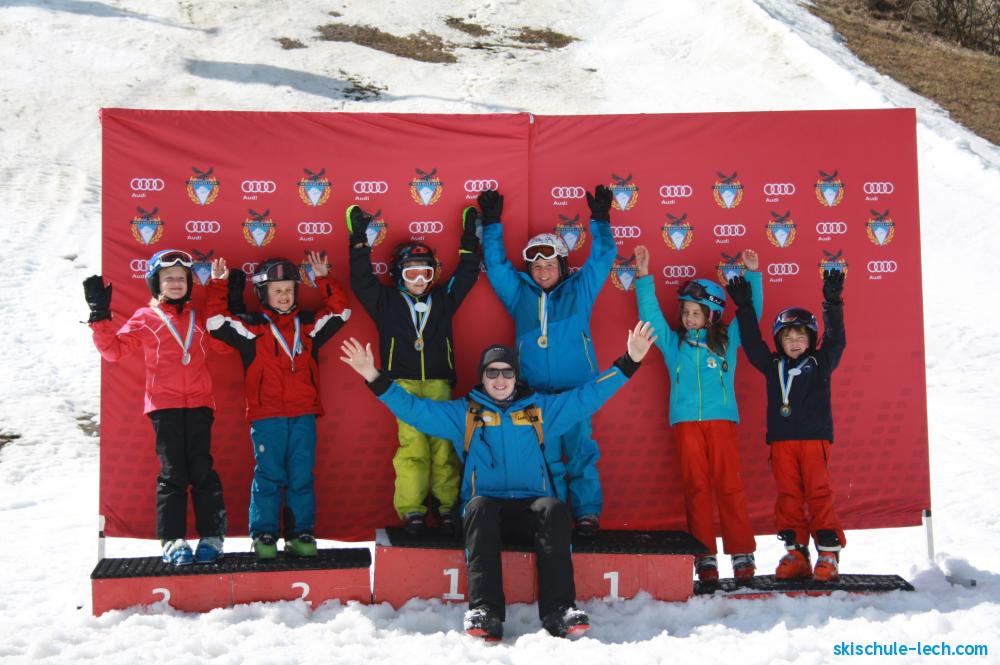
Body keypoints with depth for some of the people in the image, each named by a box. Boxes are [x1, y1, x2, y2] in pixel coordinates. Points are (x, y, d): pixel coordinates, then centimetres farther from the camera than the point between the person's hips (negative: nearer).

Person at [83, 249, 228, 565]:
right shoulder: (145, 319, 7)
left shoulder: (199, 318, 16)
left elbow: (224, 345, 16)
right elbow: (114, 349, 2)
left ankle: (211, 536, 7)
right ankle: (172, 539, 5)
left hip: (199, 403, 2)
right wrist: (100, 315, -6)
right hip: (164, 405, -2)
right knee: (172, 473, -1)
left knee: (202, 470, 0)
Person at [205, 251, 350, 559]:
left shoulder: (309, 323, 14)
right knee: (268, 477, -1)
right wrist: (218, 285, -5)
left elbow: (340, 311, 13)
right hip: (266, 416, -2)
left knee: (302, 477, 3)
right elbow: (217, 322, -2)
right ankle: (264, 536, 8)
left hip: (303, 415, 2)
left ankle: (300, 534, 12)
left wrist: (323, 278, 7)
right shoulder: (251, 326, 6)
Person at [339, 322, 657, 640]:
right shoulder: (464, 412, 16)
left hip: (532, 509, 1)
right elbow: (414, 408, 9)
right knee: (479, 505, -35)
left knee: (554, 508, -32)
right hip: (486, 508, -1)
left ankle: (559, 611, -37)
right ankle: (484, 611, -42)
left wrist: (629, 361, 8)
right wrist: (374, 377, -2)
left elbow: (588, 395, 16)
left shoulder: (540, 408, 19)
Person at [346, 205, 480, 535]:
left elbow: (466, 275, 21)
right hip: (403, 383, -2)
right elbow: (361, 280, 6)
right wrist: (359, 241, 1)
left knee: (443, 442, -6)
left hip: (439, 384, 2)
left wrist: (469, 240, 18)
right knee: (412, 442, -13)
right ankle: (411, 509, -9)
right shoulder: (386, 301, 12)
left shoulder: (443, 298, 18)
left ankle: (448, 506, 0)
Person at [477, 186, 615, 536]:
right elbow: (496, 262, 15)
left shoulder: (579, 289, 11)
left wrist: (600, 221, 2)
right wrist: (491, 224, 11)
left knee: (580, 451, 0)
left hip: (576, 390, -1)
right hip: (535, 393, 1)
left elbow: (603, 257, 10)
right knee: (545, 456, 3)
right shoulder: (519, 292, 14)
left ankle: (587, 512, 8)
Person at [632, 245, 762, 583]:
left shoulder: (727, 339, 13)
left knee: (729, 485, -5)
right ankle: (705, 557, 1)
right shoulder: (673, 342, 14)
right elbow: (650, 313, 10)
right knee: (696, 487, -1)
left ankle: (742, 553, 0)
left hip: (722, 420, -1)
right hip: (686, 422, 1)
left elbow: (751, 312, 14)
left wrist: (752, 275, 6)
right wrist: (644, 278, 2)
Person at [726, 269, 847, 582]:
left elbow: (836, 339, -4)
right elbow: (752, 342, 13)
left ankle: (828, 552, 0)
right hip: (781, 440, 3)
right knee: (788, 496, 2)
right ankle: (796, 552, 6)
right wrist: (744, 307, 6)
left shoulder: (820, 363, 7)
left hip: (814, 438, -3)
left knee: (818, 492, -5)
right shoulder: (773, 366, 13)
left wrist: (832, 303, -15)